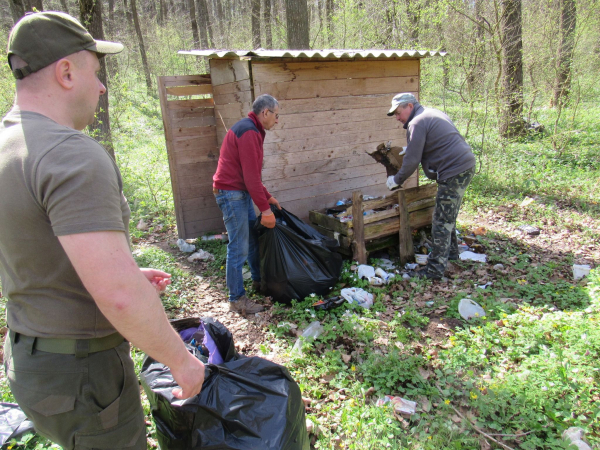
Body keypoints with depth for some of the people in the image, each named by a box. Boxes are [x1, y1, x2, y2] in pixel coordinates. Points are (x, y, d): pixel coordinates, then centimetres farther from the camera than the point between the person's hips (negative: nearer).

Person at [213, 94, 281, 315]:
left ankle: (258, 280, 35)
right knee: (239, 249, -5)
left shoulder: (251, 130, 16)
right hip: (232, 194, -11)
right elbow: (251, 176, -22)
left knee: (254, 237, 19)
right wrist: (265, 209, -18)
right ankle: (237, 299, 5)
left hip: (242, 193, 11)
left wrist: (268, 197, 19)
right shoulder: (248, 132, -18)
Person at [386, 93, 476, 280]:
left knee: (442, 222, -7)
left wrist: (397, 180, -2)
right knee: (448, 217, 23)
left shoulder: (417, 123, -13)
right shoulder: (432, 113, 19)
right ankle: (451, 252, 37)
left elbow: (412, 161, -15)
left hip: (454, 172, -10)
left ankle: (435, 270, -2)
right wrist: (410, 149, 24)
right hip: (465, 166, 10)